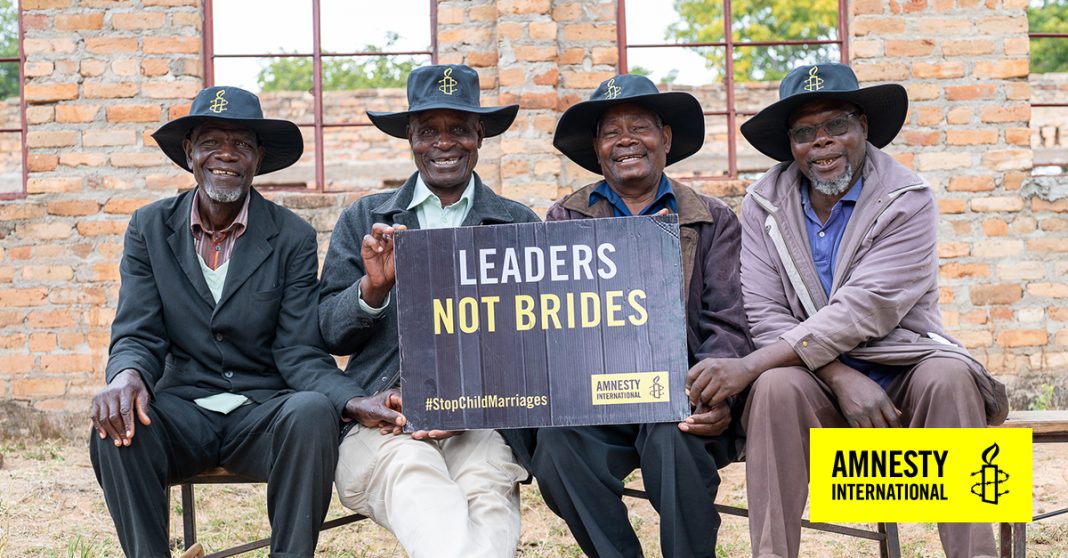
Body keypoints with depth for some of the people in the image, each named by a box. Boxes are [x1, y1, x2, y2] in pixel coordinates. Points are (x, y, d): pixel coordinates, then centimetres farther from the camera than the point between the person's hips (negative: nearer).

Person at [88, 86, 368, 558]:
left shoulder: (293, 238, 1)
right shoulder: (149, 228, 7)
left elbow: (300, 353, -5)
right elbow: (137, 336, 0)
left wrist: (357, 401, -27)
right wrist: (126, 375, -26)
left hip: (265, 412, -1)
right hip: (183, 408, 1)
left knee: (312, 411, -34)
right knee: (116, 425, -30)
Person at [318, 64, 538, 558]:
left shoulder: (519, 225, 14)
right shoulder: (363, 221, 17)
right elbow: (329, 333, 11)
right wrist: (372, 287, -12)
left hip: (481, 421, 0)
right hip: (379, 424, 0)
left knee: (489, 489, -34)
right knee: (410, 470, -35)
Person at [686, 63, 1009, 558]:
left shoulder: (907, 200, -7)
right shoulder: (765, 205, 2)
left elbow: (863, 311, -18)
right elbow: (764, 317, -5)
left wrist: (748, 366, -25)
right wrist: (843, 378, -21)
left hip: (903, 373, -1)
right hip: (817, 379, 1)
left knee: (949, 377, -31)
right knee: (777, 386, -30)